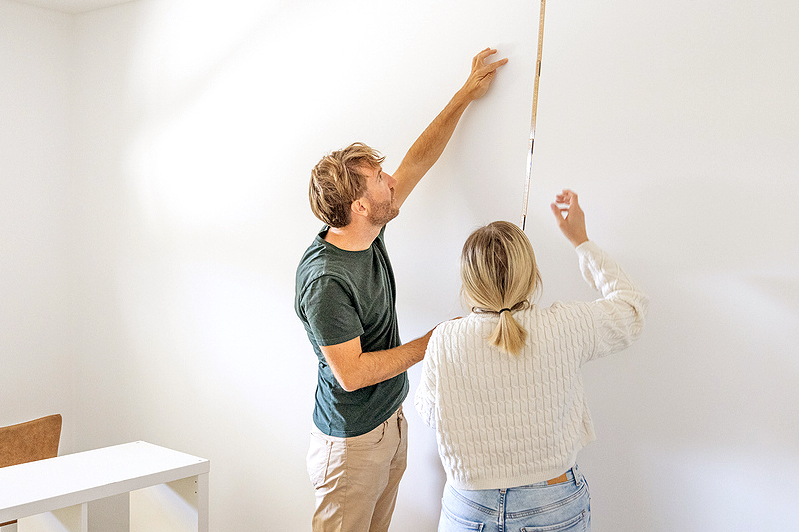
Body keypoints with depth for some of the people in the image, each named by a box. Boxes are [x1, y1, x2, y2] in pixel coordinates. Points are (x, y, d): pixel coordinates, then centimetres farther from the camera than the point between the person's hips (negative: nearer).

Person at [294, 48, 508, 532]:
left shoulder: (368, 232, -1)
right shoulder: (325, 279, -27)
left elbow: (420, 160, 8)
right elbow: (350, 372, -26)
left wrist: (467, 94, 12)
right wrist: (431, 344, -18)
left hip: (392, 421, 8)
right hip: (352, 442, -8)